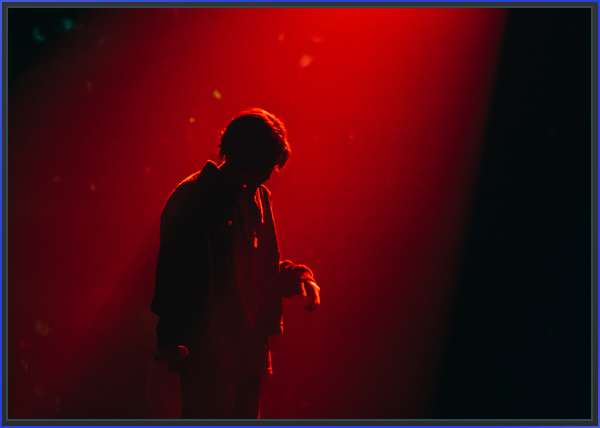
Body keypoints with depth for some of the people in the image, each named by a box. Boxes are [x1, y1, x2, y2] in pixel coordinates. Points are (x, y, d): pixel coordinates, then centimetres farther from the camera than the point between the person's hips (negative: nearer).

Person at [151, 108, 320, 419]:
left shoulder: (258, 198, 14)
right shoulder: (194, 197, -9)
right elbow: (171, 270, -12)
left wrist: (298, 277, 2)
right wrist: (171, 340, -16)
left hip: (249, 344, 8)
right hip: (206, 345, -8)